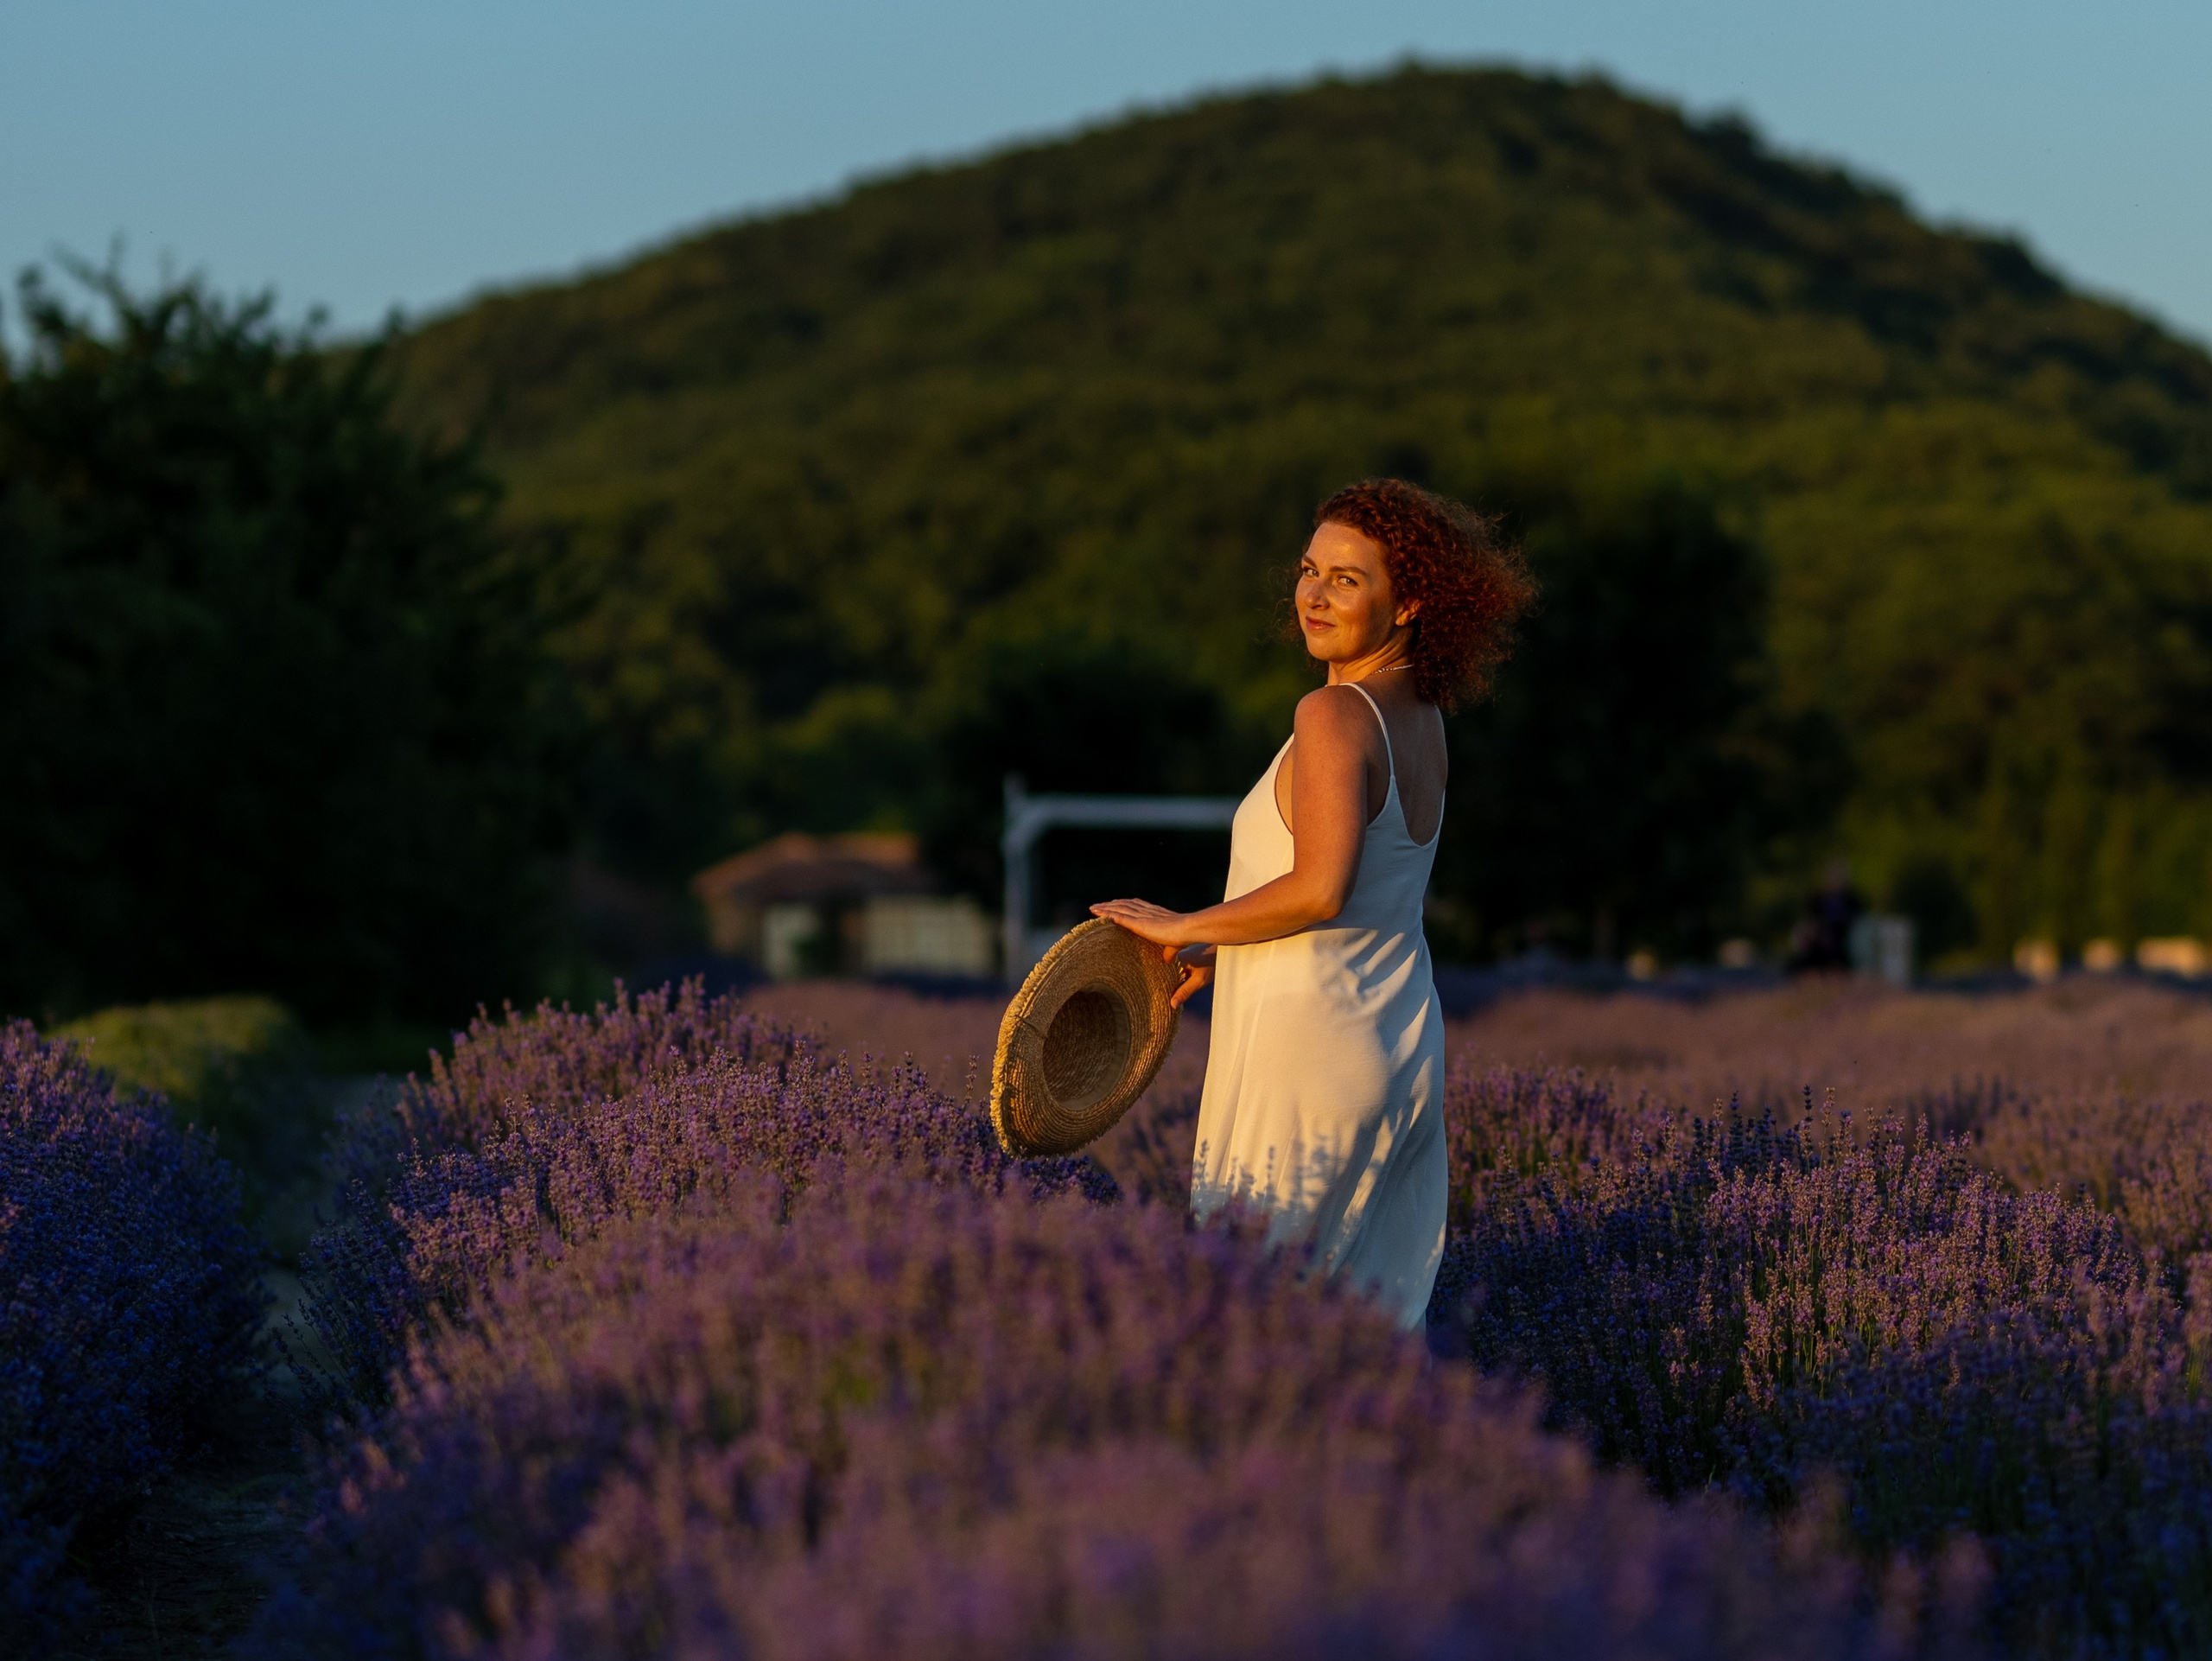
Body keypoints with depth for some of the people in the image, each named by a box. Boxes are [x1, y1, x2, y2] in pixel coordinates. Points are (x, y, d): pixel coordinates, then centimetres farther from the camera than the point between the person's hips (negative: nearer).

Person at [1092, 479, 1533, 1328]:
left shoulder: (1334, 715, -17)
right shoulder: (1421, 715, 9)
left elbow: (1319, 890, -28)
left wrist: (1185, 927, -14)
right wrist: (1221, 954, 23)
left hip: (1307, 1054, -9)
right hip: (1400, 1049, 9)